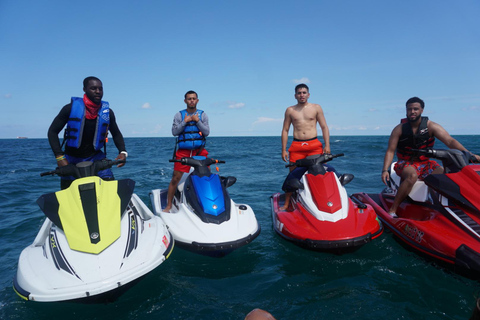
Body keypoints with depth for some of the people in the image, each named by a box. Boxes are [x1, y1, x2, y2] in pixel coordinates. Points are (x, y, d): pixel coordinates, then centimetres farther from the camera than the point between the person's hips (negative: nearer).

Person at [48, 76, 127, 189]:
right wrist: (60, 157, -14)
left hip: (95, 157, 1)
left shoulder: (107, 112, -2)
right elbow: (53, 131, -3)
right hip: (71, 160, -1)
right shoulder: (71, 108, -7)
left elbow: (116, 134, 11)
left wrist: (123, 152, -7)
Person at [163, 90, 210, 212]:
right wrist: (185, 121, -11)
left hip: (200, 150, 1)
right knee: (175, 179, -1)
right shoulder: (179, 115, 7)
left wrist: (197, 121, -10)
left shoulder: (202, 114, 8)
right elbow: (174, 132, -2)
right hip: (183, 151, -1)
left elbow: (207, 133, 0)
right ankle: (168, 206, 12)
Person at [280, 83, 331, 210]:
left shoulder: (316, 108, 10)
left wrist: (327, 146, -3)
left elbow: (324, 127, 8)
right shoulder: (290, 110, 11)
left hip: (314, 145, 0)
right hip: (296, 146, 0)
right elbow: (285, 130, 11)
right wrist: (283, 150, 4)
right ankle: (286, 204, 12)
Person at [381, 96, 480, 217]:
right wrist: (385, 170, -18)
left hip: (426, 163, 3)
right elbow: (390, 151, -6)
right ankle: (392, 210, -34)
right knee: (412, 176, -36)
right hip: (406, 163, -3)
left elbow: (450, 141, -9)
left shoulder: (431, 126, -1)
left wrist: (469, 154, -23)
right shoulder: (399, 129, -3)